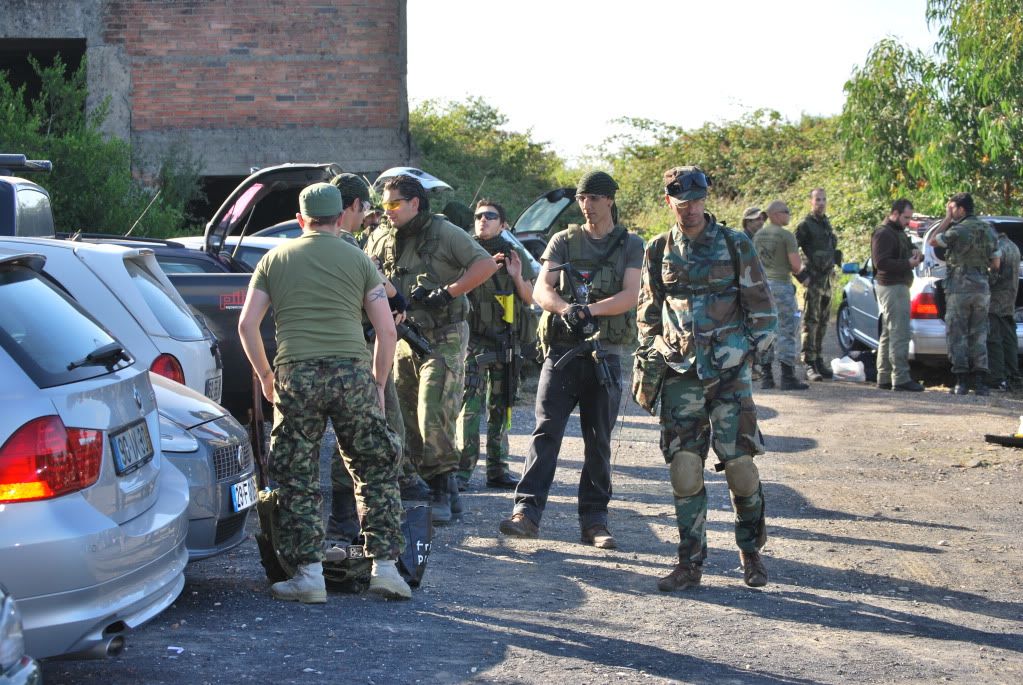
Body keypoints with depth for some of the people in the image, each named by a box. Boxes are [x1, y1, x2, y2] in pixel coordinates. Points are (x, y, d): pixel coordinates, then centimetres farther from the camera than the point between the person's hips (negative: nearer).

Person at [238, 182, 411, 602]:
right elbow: (386, 331, 8)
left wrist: (265, 375, 19)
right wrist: (378, 384, 18)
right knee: (376, 472, 12)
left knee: (296, 480, 8)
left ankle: (309, 575, 6)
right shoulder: (358, 260, 13)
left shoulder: (275, 259, 15)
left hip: (295, 374, 0)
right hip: (352, 372, 0)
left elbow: (246, 324, 7)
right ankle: (385, 567, 10)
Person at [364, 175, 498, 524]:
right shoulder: (382, 240, 10)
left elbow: (486, 264, -13)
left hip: (443, 339, -6)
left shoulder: (445, 233, -7)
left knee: (434, 414, -14)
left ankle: (442, 490, -7)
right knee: (403, 416, 7)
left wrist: (446, 292, -19)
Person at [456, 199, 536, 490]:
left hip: (507, 340, 3)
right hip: (474, 338, -3)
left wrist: (517, 277, -8)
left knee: (500, 407, 7)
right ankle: (463, 469, -10)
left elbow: (529, 299, 11)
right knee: (469, 406, -11)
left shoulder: (516, 254, 11)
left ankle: (497, 469, 13)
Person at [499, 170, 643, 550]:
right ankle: (526, 511, -12)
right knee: (546, 432, -8)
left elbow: (630, 296, -8)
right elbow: (541, 290, -3)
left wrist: (590, 309, -23)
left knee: (599, 441, 4)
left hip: (605, 353, 0)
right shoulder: (564, 241, 9)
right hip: (562, 349, 0)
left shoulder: (631, 245, 6)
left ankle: (594, 521, 10)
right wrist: (567, 309, -24)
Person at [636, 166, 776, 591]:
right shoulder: (658, 251, 10)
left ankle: (751, 552, 17)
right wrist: (648, 357, 9)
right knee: (684, 469, -2)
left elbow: (761, 305, 5)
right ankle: (690, 563, 7)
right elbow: (648, 311, 19)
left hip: (729, 371, -2)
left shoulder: (735, 246, 2)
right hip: (680, 373, 2)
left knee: (739, 464, -4)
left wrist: (753, 348, -3)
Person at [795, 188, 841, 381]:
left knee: (823, 322, 11)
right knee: (811, 321, -9)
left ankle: (818, 361, 18)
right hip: (813, 279, -8)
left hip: (827, 279, 8)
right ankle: (809, 365, -9)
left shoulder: (827, 223, 17)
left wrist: (831, 271, 19)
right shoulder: (805, 225, -8)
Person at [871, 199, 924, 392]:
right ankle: (900, 378, -15)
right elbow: (881, 262, -22)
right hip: (892, 287, -11)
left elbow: (899, 256, 27)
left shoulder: (898, 232, 19)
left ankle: (884, 378, 17)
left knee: (888, 334, 13)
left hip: (898, 287, 11)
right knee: (900, 334, -13)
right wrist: (908, 263, -23)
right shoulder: (883, 234, -13)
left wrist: (914, 253, 5)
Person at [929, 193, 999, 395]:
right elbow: (996, 264, 11)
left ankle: (961, 382, -4)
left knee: (957, 335, 0)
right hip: (981, 288, 5)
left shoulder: (958, 230, -11)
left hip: (959, 288, -5)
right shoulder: (988, 230, 9)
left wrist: (947, 218, 4)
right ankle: (980, 382, 1)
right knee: (979, 336, 7)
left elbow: (933, 241, 3)